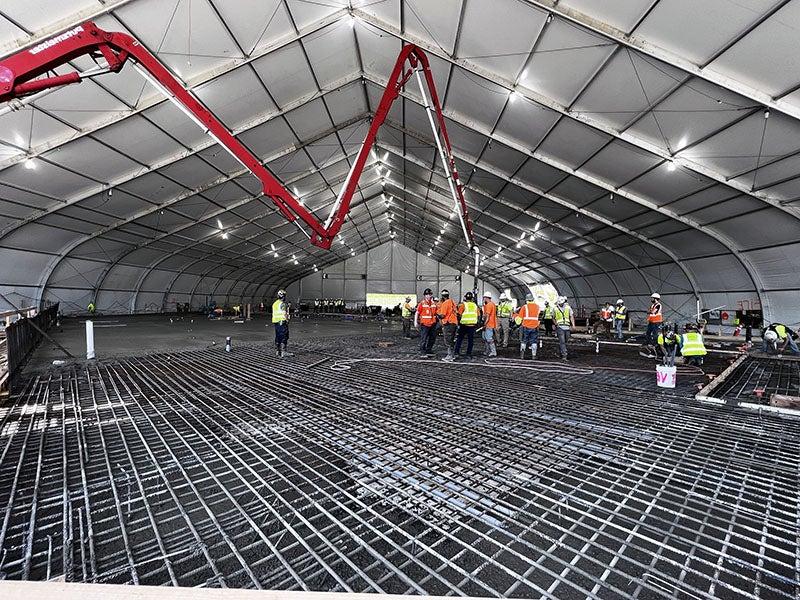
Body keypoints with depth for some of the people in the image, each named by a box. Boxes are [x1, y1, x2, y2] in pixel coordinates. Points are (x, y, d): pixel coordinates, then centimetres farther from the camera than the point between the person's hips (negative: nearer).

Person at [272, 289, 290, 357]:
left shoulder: (274, 303, 15)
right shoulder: (282, 304, -13)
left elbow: (274, 313, 19)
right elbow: (284, 314, -17)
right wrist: (287, 321, -12)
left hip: (276, 322, 9)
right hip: (282, 322, -9)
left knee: (278, 337, 14)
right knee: (284, 337, -6)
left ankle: (277, 351, 18)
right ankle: (283, 351, -9)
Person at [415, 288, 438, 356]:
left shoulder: (434, 304, 11)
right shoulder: (422, 303, -6)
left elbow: (436, 313, 22)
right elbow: (417, 313, -6)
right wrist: (416, 322, -12)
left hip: (432, 324, 6)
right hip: (424, 324, -6)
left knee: (432, 338, 13)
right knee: (423, 338, -3)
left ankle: (429, 350, 29)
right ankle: (422, 352, 6)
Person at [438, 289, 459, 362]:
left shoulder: (445, 303, -13)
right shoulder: (452, 302, 12)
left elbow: (442, 315, -15)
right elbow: (457, 313, 15)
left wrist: (437, 315, 2)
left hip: (448, 324, -8)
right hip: (455, 323, 8)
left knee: (448, 341, -3)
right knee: (451, 340, 16)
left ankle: (450, 356, -2)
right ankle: (452, 355, 22)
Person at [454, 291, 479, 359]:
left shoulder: (463, 305, -6)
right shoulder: (475, 305, 7)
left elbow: (459, 315, -7)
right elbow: (477, 316, 10)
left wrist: (458, 323, 4)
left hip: (464, 324, -3)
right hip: (473, 325, 3)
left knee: (459, 339, 8)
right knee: (470, 340, 8)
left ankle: (457, 353, 4)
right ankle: (469, 354, 10)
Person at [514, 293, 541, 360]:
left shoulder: (524, 307, -8)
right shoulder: (537, 307, 3)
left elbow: (520, 317, -4)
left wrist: (515, 315, 15)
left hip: (525, 327, -2)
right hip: (534, 327, 2)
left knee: (523, 341, 10)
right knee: (534, 341, 10)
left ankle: (522, 355, 10)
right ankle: (533, 355, 8)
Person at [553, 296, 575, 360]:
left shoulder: (568, 307, 6)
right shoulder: (555, 309, 2)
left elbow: (571, 316, 5)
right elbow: (553, 318, 14)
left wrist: (573, 325, -6)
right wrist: (555, 323, -2)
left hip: (567, 327, 3)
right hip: (560, 327, -3)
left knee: (565, 341, 13)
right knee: (562, 341, -10)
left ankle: (559, 351, 36)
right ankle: (564, 355, -10)